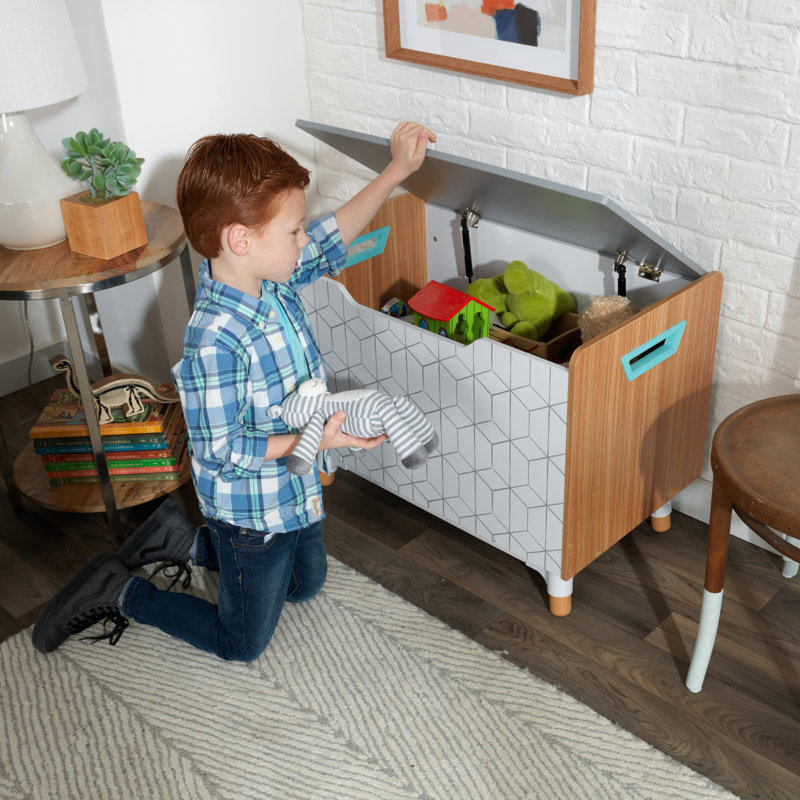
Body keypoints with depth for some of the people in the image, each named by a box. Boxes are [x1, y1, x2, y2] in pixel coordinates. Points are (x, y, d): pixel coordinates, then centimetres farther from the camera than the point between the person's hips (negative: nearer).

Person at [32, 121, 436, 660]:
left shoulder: (271, 276, -13)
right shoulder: (216, 341, -36)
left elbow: (333, 240, 4)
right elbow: (223, 450, -28)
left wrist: (397, 171, -2)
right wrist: (317, 439, -29)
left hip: (298, 491, 8)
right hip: (254, 511, -8)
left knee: (306, 585, 33)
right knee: (242, 644, 14)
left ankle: (185, 540, 35)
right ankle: (119, 593, 23)